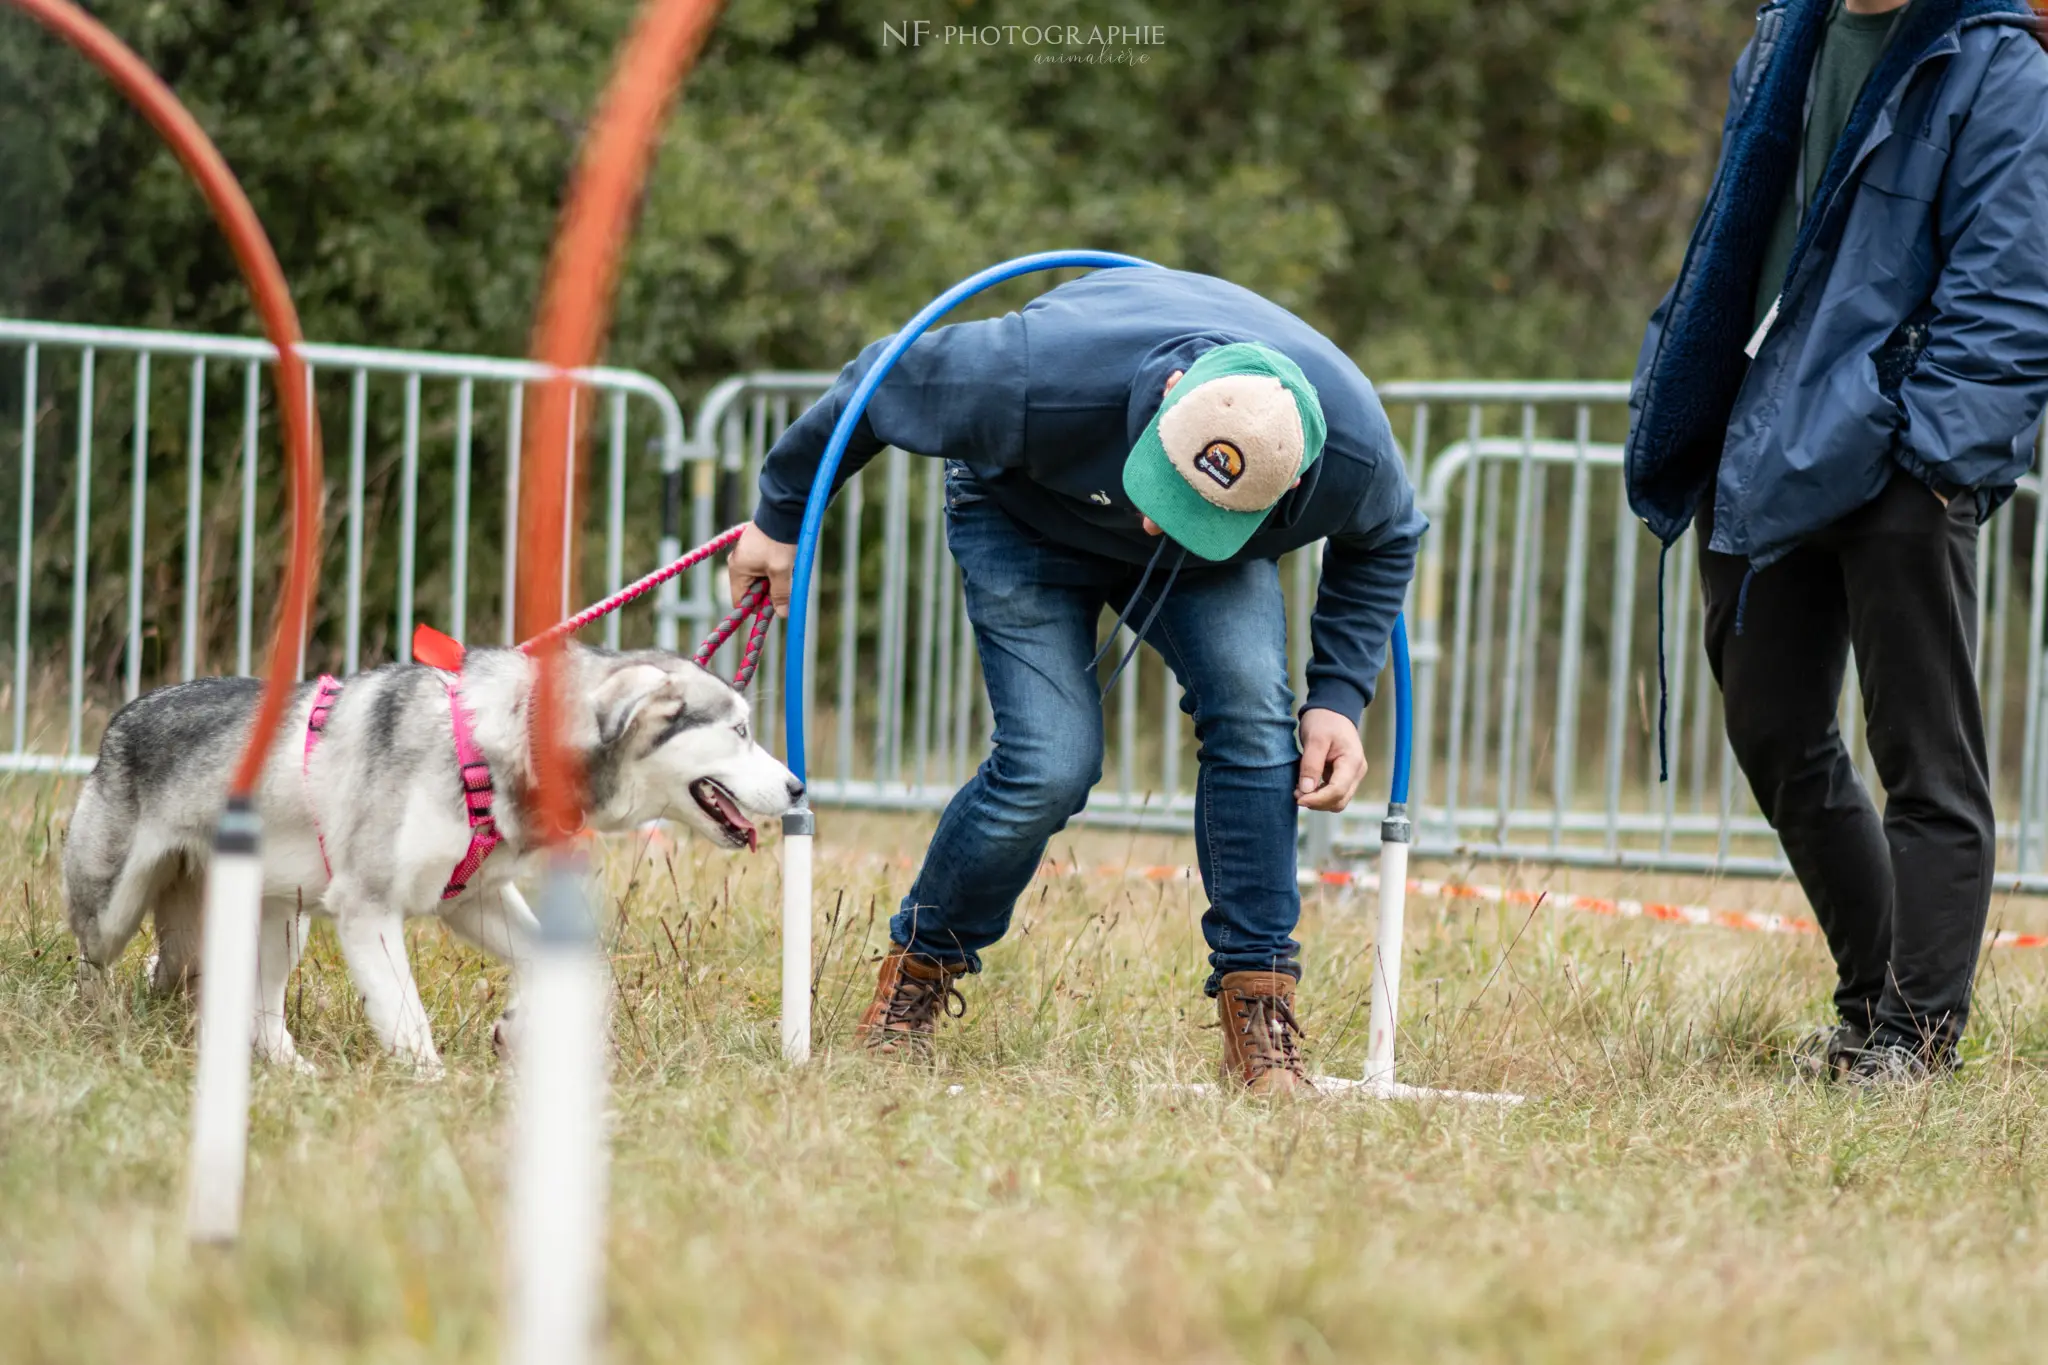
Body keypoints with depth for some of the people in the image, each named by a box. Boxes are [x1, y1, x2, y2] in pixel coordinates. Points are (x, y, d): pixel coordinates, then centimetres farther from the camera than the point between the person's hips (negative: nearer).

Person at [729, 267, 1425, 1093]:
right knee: (1049, 765, -18)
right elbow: (884, 385, -24)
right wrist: (780, 519, -9)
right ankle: (918, 970, 8)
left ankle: (1258, 1012, -13)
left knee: (1251, 715, -22)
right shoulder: (1041, 382, -44)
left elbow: (1382, 543, -7)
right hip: (1027, 520, -2)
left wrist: (1339, 698, -18)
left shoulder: (1352, 449, -35)